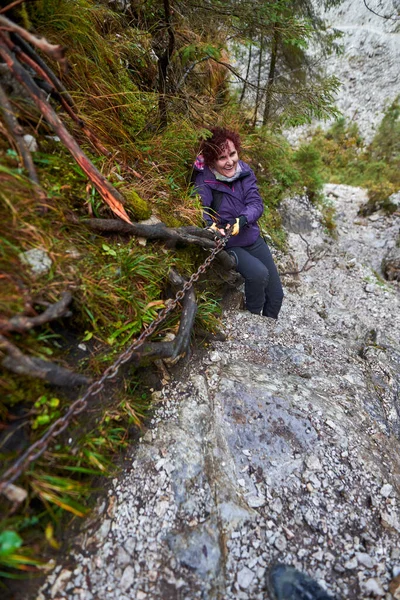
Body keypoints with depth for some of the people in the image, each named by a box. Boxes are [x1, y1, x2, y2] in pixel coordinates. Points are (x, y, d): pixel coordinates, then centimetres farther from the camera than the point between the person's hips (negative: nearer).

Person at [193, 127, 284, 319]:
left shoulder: (244, 170, -6)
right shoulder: (204, 180, -17)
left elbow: (256, 203, -12)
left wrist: (242, 220, -32)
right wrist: (210, 226, -50)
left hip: (253, 238, 5)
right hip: (227, 245, -5)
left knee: (276, 295, 8)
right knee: (258, 273, -32)